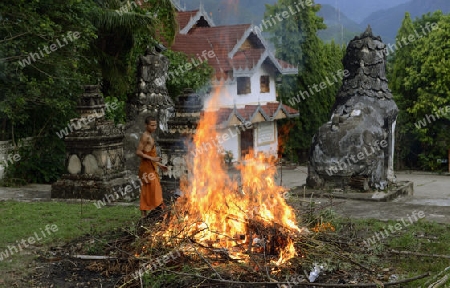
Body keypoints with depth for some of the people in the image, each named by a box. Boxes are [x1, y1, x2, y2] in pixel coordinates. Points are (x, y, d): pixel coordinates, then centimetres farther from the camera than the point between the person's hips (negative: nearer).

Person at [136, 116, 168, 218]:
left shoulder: (149, 137, 19)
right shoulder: (145, 136, -11)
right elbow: (138, 152, -19)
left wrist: (159, 164, 24)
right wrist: (152, 159, -24)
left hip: (151, 168, 10)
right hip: (146, 167, -10)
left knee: (147, 192, 9)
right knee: (154, 189, -14)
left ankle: (143, 214, 10)